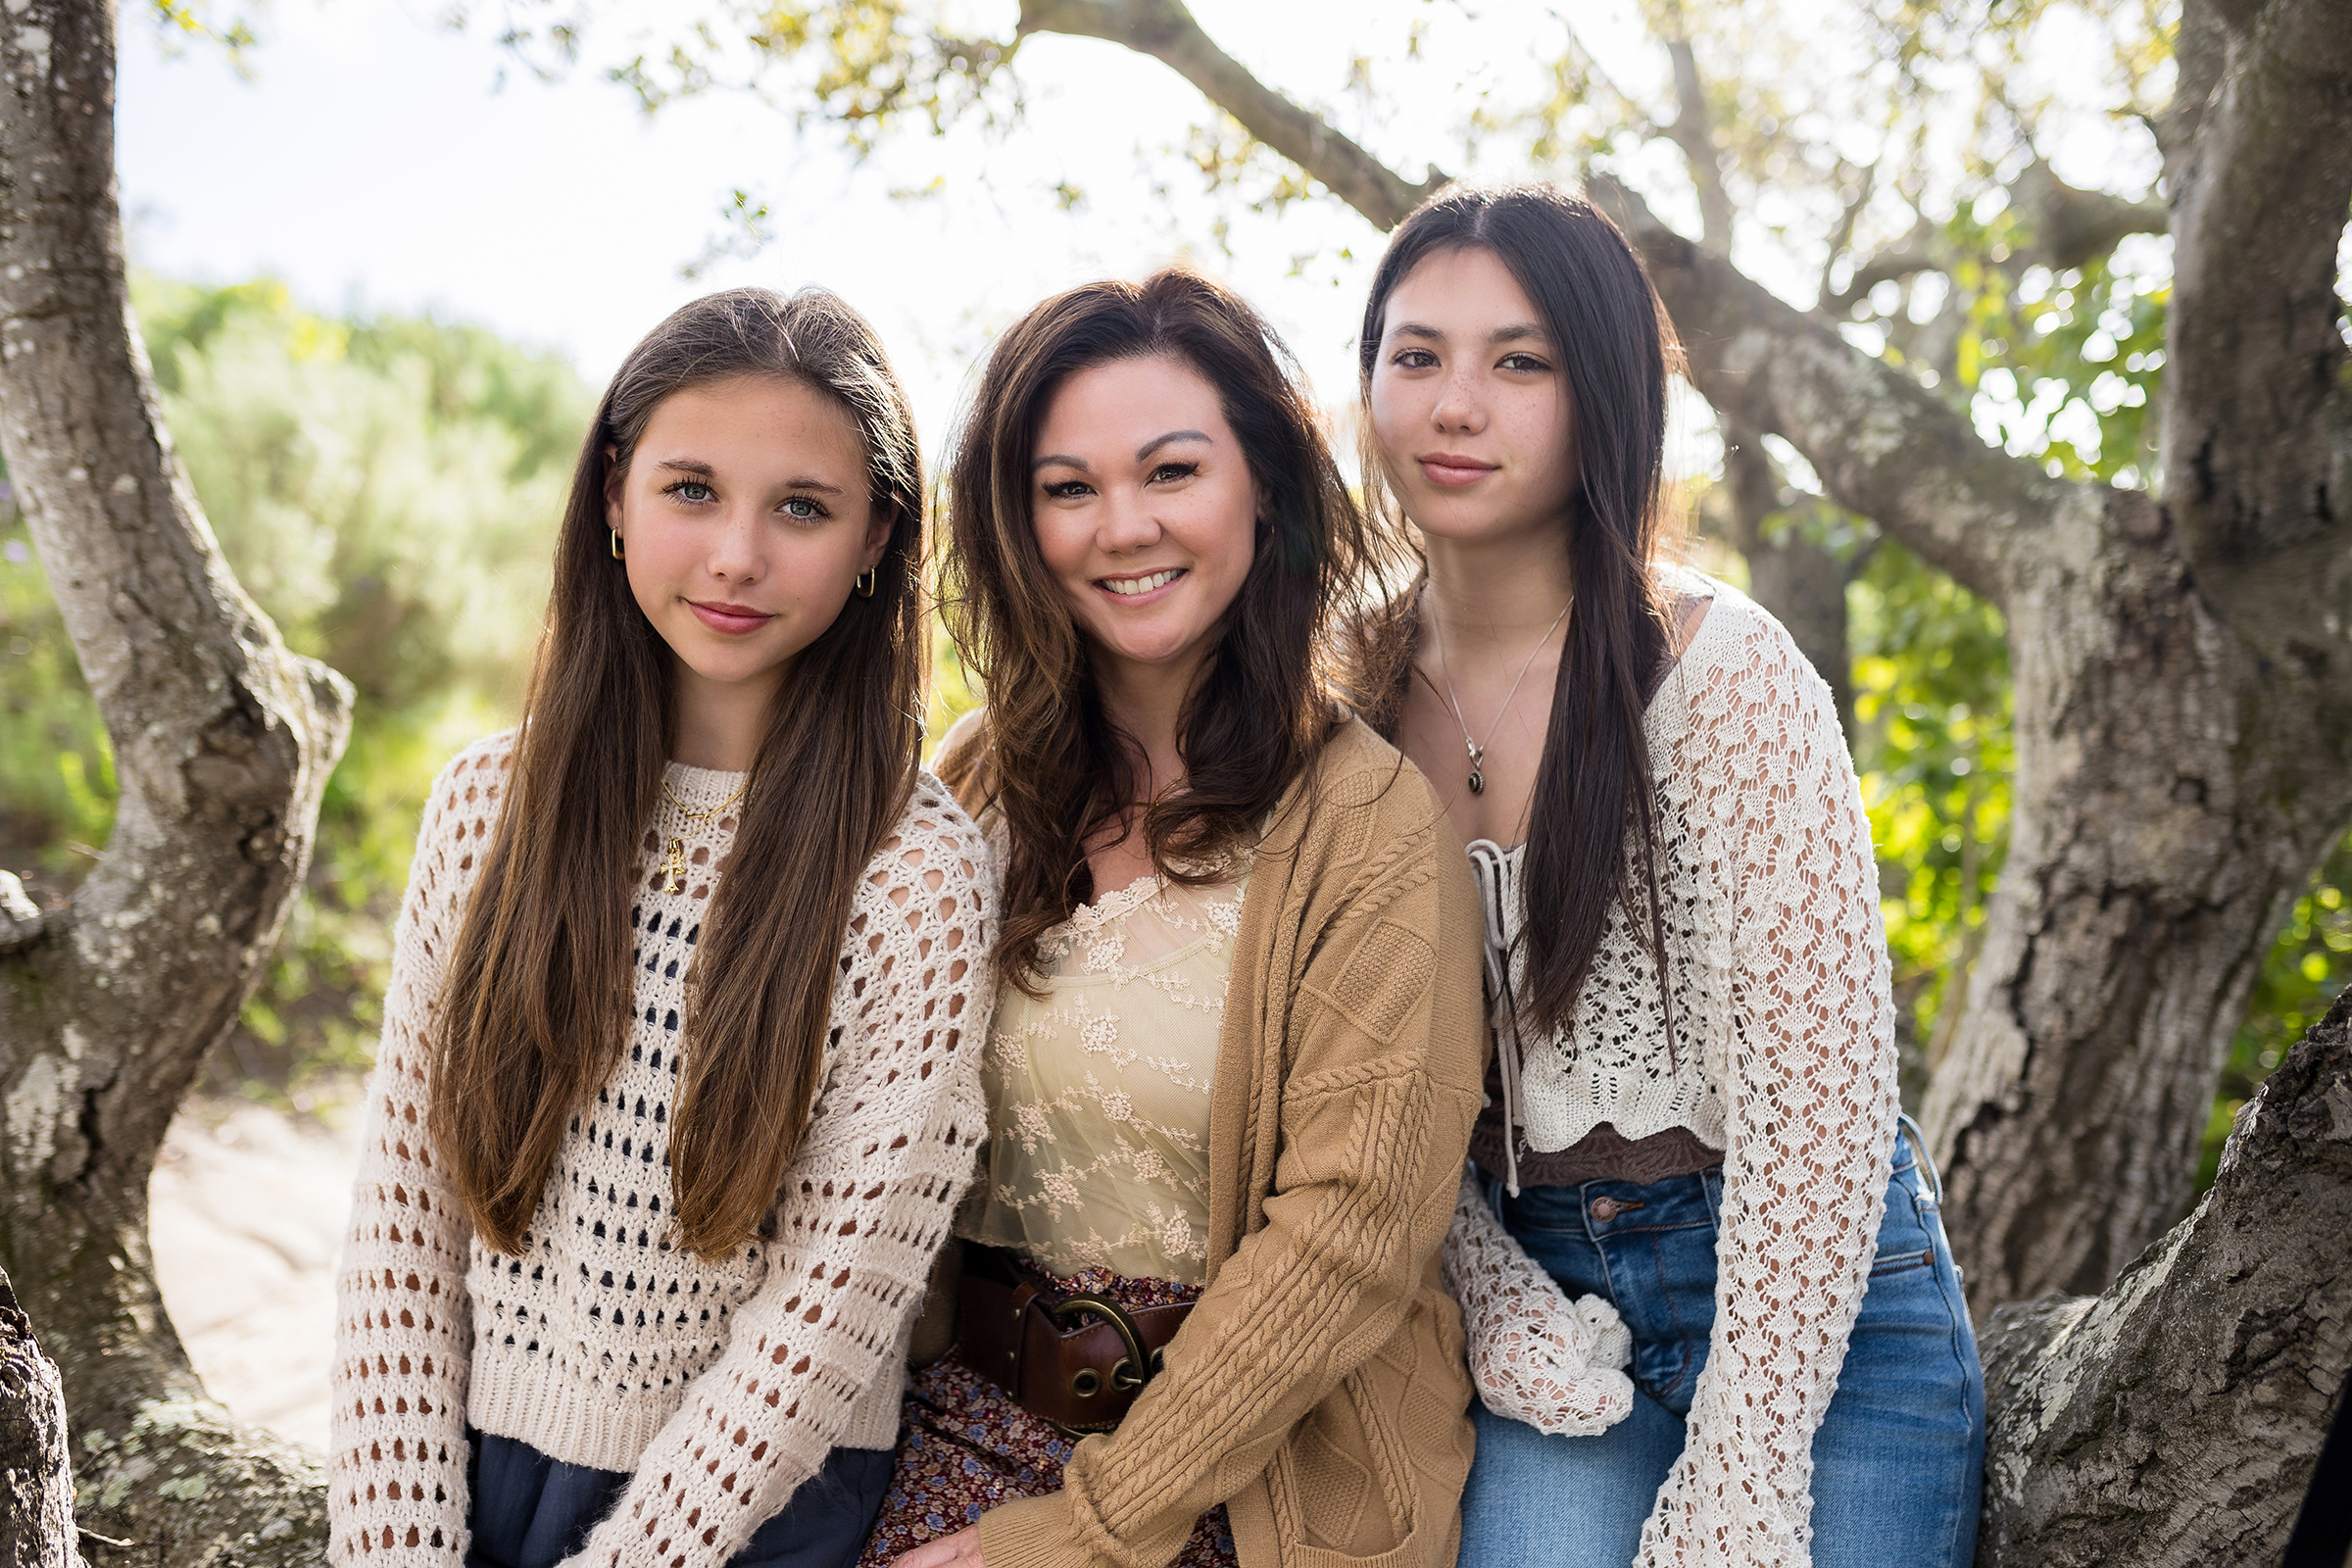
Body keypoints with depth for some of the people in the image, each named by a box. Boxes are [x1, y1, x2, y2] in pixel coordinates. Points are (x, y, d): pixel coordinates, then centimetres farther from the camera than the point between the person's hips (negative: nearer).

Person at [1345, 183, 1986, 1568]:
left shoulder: (1723, 671, -14)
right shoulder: (1357, 695, 0)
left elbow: (1819, 1100, -16)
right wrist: (1498, 1302, -8)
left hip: (1812, 1311, -3)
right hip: (1545, 1304, 3)